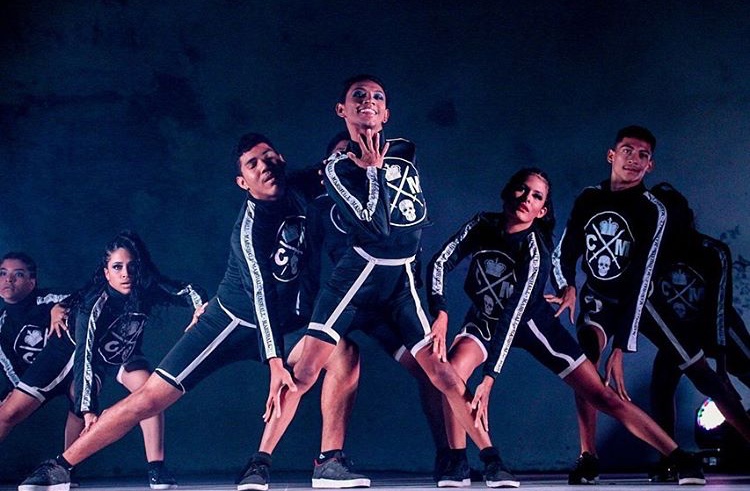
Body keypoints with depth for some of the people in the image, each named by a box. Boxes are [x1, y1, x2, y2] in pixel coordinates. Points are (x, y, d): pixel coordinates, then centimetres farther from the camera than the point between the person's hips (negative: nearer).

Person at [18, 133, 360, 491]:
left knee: (346, 355, -15)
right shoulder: (249, 227, -25)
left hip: (281, 321, 6)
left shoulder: (297, 192, -4)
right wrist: (275, 362, -44)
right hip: (231, 324, -6)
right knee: (151, 398, -13)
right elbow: (261, 294, -36)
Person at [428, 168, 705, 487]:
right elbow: (439, 263, -18)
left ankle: (681, 459, 0)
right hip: (484, 321, 3)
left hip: (532, 323, -2)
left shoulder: (535, 250, -28)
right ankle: (458, 466, -16)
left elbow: (513, 315, -35)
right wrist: (440, 313, -37)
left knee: (602, 395, -9)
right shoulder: (482, 226, -16)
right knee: (453, 369, -30)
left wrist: (489, 377, -42)